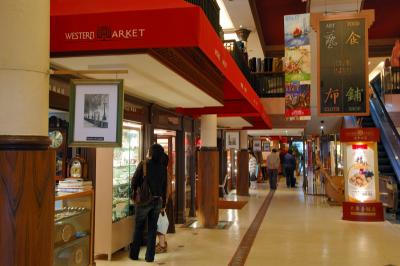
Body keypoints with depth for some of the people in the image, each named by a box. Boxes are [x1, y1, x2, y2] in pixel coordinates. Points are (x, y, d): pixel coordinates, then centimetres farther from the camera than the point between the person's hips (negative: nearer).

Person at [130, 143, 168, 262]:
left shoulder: (144, 164, -10)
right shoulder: (162, 167, 0)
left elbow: (134, 180, -9)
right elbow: (164, 186, 4)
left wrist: (135, 192, 10)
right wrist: (163, 201, 13)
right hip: (157, 200, 2)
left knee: (139, 227, 12)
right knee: (152, 228, 10)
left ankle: (134, 254, 19)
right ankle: (150, 256, 13)